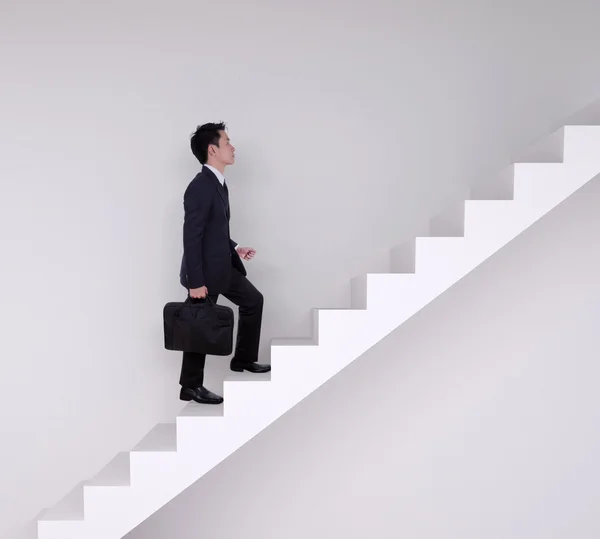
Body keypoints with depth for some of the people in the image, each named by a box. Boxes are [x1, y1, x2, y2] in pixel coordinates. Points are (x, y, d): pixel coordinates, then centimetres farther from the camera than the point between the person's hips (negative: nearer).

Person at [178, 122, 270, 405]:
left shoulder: (218, 183, 7)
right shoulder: (200, 186, -23)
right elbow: (192, 236, -24)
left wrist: (235, 248, 9)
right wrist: (195, 282, -24)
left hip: (223, 265, 10)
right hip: (205, 270, -10)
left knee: (253, 300, 18)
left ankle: (244, 359, 33)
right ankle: (191, 386, 17)